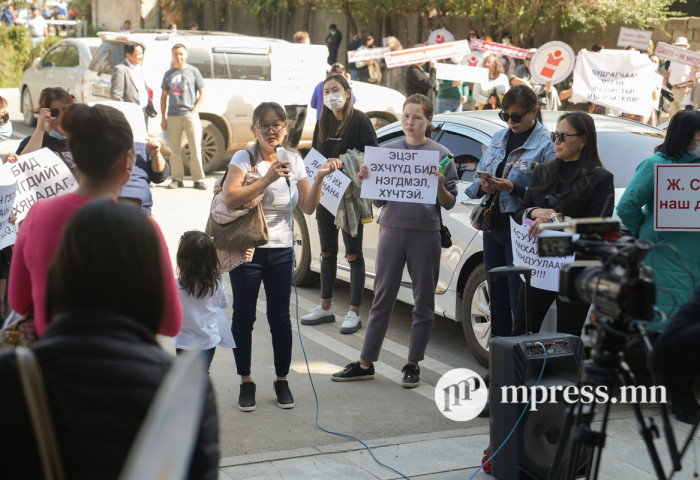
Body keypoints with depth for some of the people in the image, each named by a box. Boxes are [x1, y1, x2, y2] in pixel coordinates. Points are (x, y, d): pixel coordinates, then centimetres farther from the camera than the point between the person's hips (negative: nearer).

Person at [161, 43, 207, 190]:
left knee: (195, 149, -5)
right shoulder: (168, 74, 14)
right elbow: (163, 97, 17)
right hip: (173, 116, 2)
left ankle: (198, 179, -1)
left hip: (190, 114, -2)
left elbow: (202, 93, 7)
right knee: (175, 150, 3)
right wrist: (163, 117, 9)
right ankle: (177, 179, 9)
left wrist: (195, 109, -6)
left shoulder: (193, 71, 8)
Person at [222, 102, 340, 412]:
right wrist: (267, 179, -26)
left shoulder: (294, 161, 5)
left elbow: (308, 208, 4)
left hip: (281, 251, 3)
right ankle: (246, 382, 19)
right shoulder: (245, 158, -8)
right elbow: (230, 199, -22)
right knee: (244, 317, 4)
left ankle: (282, 380, 20)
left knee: (280, 318, 6)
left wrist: (319, 178, -10)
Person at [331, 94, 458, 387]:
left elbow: (449, 203, 2)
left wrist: (439, 187, -18)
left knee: (423, 303, 6)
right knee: (382, 299, 6)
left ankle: (413, 365, 18)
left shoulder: (441, 154, 1)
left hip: (426, 234, -1)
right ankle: (366, 363, 12)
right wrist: (367, 179, -9)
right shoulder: (388, 150, 7)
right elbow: (378, 200, 9)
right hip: (392, 230, 2)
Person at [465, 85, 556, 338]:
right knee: (497, 300, 14)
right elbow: (478, 178, 15)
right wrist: (483, 186, -8)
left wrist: (513, 188, -22)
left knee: (519, 303, -4)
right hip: (493, 226, 7)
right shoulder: (499, 138, 14)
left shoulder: (545, 145, -7)